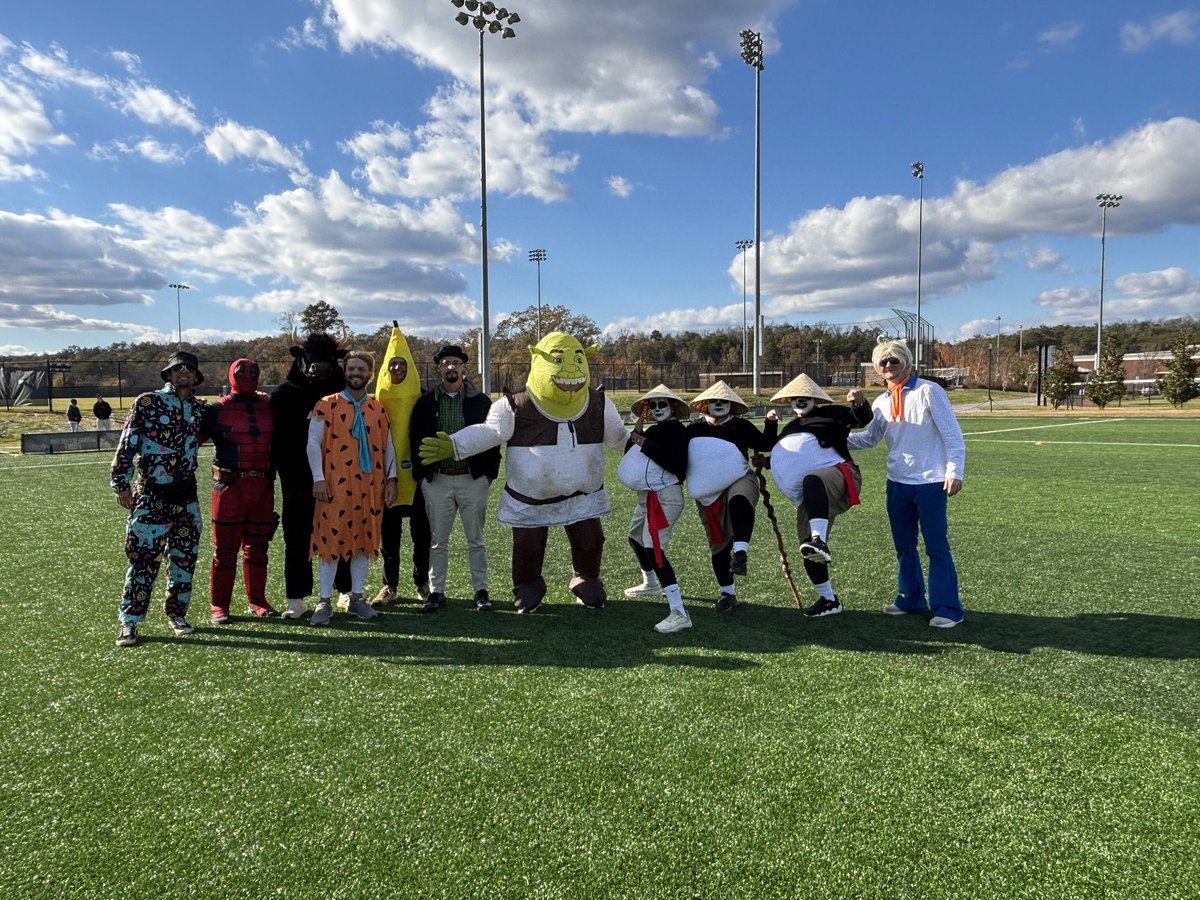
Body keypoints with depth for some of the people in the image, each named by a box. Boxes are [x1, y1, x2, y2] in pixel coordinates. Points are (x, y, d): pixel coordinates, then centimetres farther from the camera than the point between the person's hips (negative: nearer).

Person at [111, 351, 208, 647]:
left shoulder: (200, 408, 9)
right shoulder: (147, 402, -3)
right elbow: (127, 444, -3)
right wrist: (121, 484, -6)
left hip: (186, 494, 4)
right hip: (151, 494, -4)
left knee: (185, 557, 9)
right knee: (144, 558, -4)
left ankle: (177, 613, 24)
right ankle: (129, 622, 6)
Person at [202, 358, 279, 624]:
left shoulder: (269, 407, 9)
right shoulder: (218, 410, -2)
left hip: (263, 486, 4)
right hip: (230, 486, -4)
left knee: (257, 547, 11)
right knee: (225, 548, 1)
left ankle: (257, 601, 22)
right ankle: (219, 606, 11)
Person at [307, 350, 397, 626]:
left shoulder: (379, 409, 10)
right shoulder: (327, 405, -1)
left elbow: (388, 446, 13)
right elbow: (313, 442, -4)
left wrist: (391, 479, 5)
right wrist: (319, 479, -11)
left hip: (370, 487, 4)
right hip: (335, 486, -4)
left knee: (365, 539, 8)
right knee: (331, 539, -1)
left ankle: (356, 599, 19)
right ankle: (324, 602, 8)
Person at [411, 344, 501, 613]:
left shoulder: (481, 401, 3)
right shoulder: (426, 402, 5)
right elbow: (416, 439, 7)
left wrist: (490, 472, 0)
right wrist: (421, 474, 2)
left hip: (473, 480, -1)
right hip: (437, 480, 1)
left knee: (476, 540, 8)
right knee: (438, 541, 7)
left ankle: (481, 591, 18)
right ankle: (436, 592, 17)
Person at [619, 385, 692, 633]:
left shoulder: (676, 429, -11)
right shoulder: (652, 431, 13)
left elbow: (677, 464, -25)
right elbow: (629, 455, 10)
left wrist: (645, 445, -24)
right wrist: (636, 432, -3)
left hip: (665, 497, -10)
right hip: (648, 496, 10)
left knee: (653, 548, -21)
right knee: (636, 538, 28)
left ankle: (679, 613, -25)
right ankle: (651, 584, 53)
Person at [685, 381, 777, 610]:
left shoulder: (741, 426, 5)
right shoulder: (694, 430, 10)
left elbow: (764, 444, 1)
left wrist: (770, 425, -12)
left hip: (738, 480, -3)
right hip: (709, 493, 3)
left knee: (739, 501, -42)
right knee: (718, 544, 8)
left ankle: (740, 553, -53)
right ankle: (727, 593, 23)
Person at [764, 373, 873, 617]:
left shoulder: (829, 414, 10)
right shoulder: (790, 429, 28)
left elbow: (863, 419, -5)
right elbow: (777, 457, 35)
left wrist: (859, 404, -26)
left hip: (839, 473, -7)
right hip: (810, 501, 7)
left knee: (812, 480, -43)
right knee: (810, 555, 1)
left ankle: (819, 541, -60)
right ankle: (829, 600, 17)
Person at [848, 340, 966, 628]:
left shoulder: (928, 391, -7)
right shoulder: (881, 403, 9)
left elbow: (952, 434, -9)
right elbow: (869, 438, 14)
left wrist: (955, 471, -14)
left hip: (931, 482, -6)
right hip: (897, 483, 6)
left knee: (937, 546, -3)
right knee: (904, 546, 14)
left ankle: (948, 608, 5)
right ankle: (911, 599, 28)